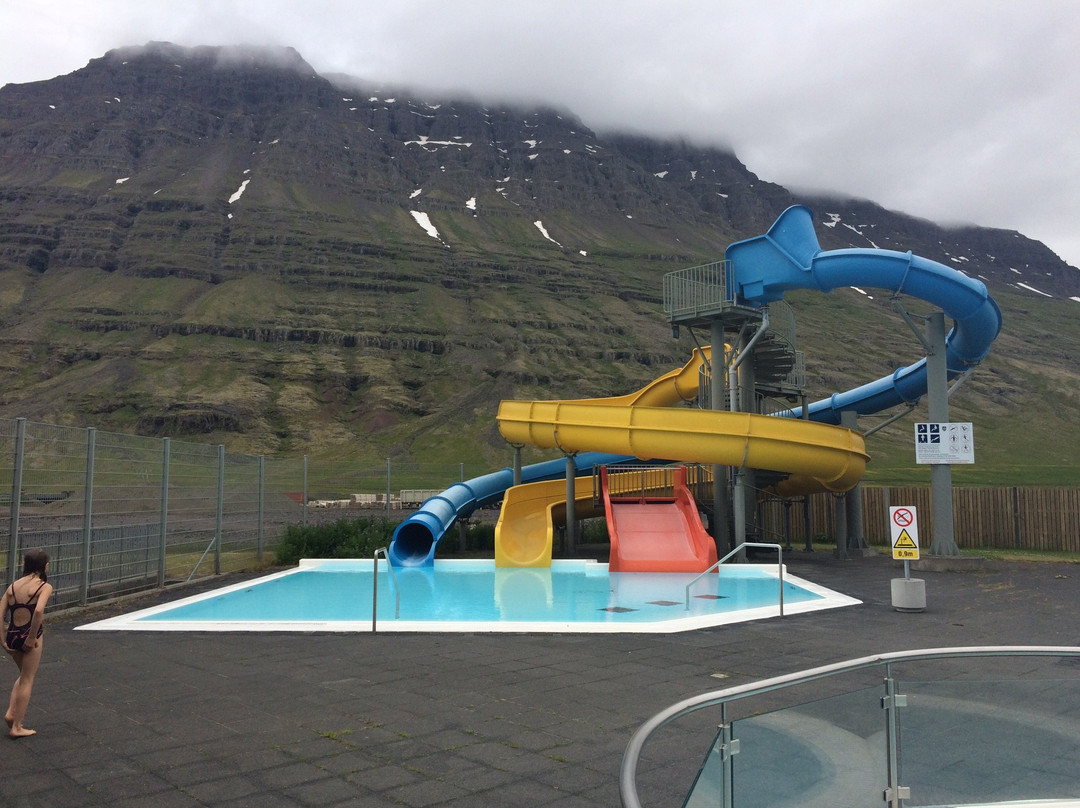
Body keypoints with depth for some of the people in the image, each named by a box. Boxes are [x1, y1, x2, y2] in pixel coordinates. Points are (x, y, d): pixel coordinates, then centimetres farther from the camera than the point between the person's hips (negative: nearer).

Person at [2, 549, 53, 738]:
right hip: (28, 636, -6)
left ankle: (11, 712, 17)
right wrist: (32, 638, -17)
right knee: (27, 680, 8)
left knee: (24, 675, 28)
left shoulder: (13, 586, 8)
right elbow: (38, 611, -27)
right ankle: (17, 727, 14)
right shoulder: (44, 586, -10)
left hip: (12, 635, 6)